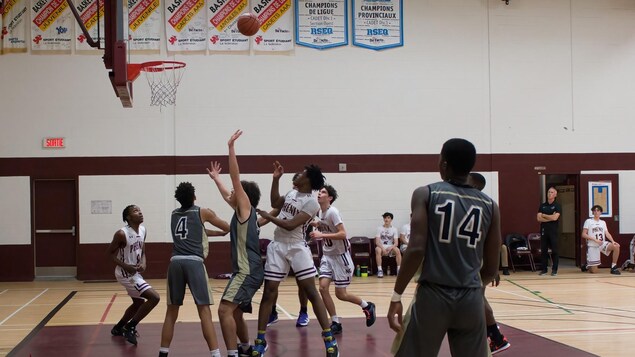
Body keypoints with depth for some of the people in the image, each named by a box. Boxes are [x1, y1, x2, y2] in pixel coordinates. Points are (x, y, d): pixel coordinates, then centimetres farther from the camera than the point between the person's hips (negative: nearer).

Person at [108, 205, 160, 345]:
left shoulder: (143, 231, 1)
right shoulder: (122, 234, -22)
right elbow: (110, 253, -13)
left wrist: (143, 264, -8)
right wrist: (127, 267, -23)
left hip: (136, 272, 9)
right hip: (126, 273, -9)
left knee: (139, 303, 23)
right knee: (154, 297, -17)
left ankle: (118, 328, 42)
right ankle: (130, 327, -6)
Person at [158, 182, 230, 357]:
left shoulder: (174, 214, 22)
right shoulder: (202, 212, 9)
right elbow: (228, 228, 22)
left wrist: (219, 233, 44)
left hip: (175, 262, 4)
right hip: (194, 262, -4)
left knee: (171, 311, 13)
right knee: (204, 310, -6)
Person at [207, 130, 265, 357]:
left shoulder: (246, 207, -5)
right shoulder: (241, 211, 17)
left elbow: (236, 178, -12)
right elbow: (227, 196, 37)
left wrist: (231, 147, -13)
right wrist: (216, 178, 48)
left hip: (248, 271, -10)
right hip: (245, 270, 10)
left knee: (225, 309, -20)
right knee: (235, 313, 22)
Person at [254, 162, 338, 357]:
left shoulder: (312, 203, -13)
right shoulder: (292, 193, 9)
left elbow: (291, 225, -19)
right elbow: (275, 203, 28)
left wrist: (268, 217, -9)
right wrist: (276, 179, 18)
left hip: (297, 248, -6)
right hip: (277, 247, 6)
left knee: (311, 292, -7)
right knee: (269, 293, 3)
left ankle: (329, 339, -3)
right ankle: (260, 341, 9)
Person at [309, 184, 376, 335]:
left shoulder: (332, 212, -19)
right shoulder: (321, 212, 5)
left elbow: (342, 234, -27)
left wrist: (321, 235, -31)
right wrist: (316, 225, 9)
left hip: (341, 255, -7)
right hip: (328, 255, 7)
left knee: (340, 294, -2)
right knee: (323, 287, -10)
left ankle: (367, 306, 24)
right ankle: (335, 323, 1)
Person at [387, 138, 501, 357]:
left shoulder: (426, 194, -1)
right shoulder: (489, 206, 7)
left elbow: (417, 249, -13)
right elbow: (491, 269, 9)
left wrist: (396, 296, -7)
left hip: (432, 296, -2)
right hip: (471, 300, 3)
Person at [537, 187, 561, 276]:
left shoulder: (557, 206, 1)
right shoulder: (542, 205, 11)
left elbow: (555, 217, -14)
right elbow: (539, 218, 0)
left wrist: (544, 215, -3)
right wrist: (550, 218, -9)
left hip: (553, 231, -3)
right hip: (544, 230, 3)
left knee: (554, 251, -2)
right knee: (543, 250, 4)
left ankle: (554, 269, 3)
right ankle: (544, 269, 9)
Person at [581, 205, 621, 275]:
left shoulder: (603, 222, 13)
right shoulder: (588, 221, -3)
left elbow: (607, 233, 5)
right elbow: (584, 235, -8)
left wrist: (613, 241, -15)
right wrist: (595, 240, -19)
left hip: (602, 244, 4)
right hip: (592, 246, -4)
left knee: (616, 246, -26)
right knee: (594, 271, -8)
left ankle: (613, 267, -15)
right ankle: (587, 266, 29)